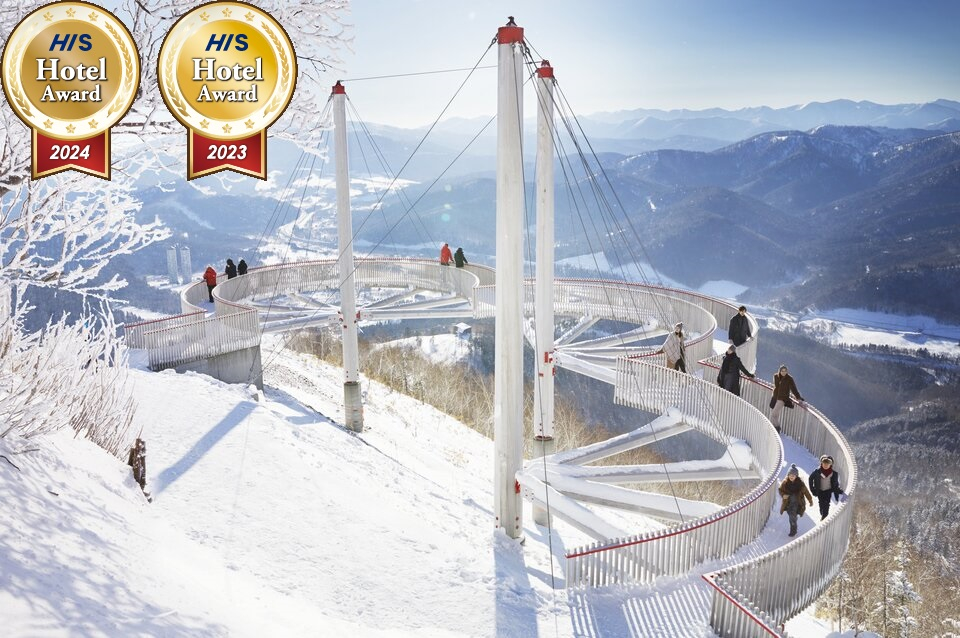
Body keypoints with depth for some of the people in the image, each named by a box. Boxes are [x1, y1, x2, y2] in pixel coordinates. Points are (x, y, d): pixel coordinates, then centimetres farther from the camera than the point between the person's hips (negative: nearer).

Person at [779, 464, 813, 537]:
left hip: (796, 503, -3)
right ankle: (794, 529, 35)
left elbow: (806, 492, -2)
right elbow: (780, 490, 5)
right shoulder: (785, 482, -9)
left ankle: (793, 531, 6)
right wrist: (783, 495, -17)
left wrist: (810, 501, 7)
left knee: (793, 517, -9)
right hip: (788, 503, 3)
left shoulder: (800, 483, -14)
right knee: (791, 516, 12)